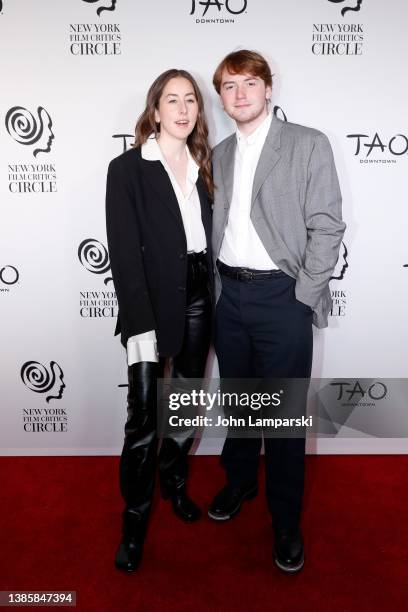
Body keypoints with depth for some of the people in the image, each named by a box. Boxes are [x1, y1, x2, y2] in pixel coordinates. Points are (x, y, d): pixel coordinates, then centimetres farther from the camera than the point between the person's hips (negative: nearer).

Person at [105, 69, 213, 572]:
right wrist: (140, 325, -18)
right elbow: (125, 253, -12)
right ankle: (135, 515, 20)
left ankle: (174, 482, 39)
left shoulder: (201, 166, 11)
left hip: (198, 300, 5)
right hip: (153, 302, -5)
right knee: (143, 416, -1)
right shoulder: (128, 168, -5)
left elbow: (207, 235, 11)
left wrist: (212, 301, 3)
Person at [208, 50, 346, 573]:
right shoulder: (218, 155, 12)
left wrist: (303, 296, -12)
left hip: (281, 295, -4)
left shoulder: (308, 143, -2)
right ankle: (239, 480, 41)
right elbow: (214, 228, 12)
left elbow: (327, 225, -7)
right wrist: (217, 285, 3)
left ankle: (285, 520, 23)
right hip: (228, 294, 5)